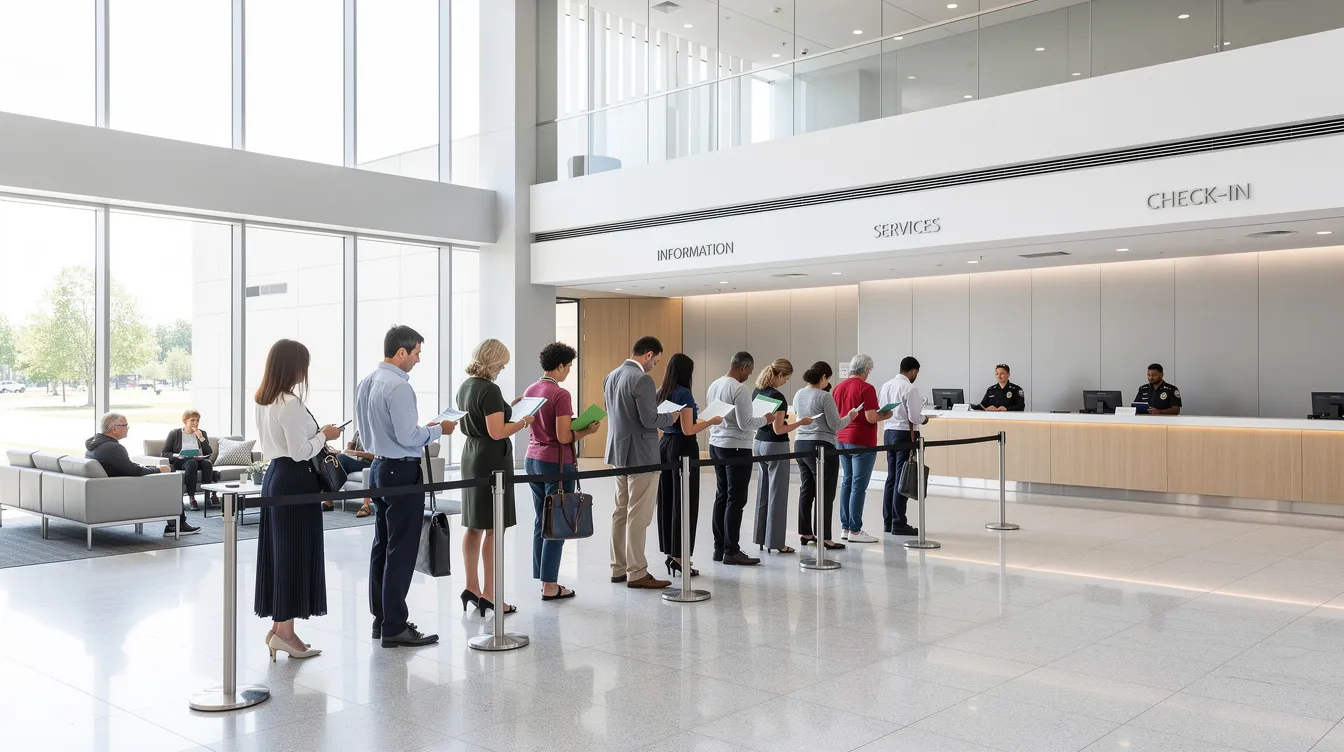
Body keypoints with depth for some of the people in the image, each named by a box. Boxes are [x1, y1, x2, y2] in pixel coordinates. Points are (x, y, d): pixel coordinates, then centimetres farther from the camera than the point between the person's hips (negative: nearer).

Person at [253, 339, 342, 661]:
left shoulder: (263, 401, 10)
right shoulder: (290, 404, -20)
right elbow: (300, 452, -21)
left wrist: (317, 438, 17)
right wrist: (324, 435, -6)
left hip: (274, 476, 10)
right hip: (295, 480, -10)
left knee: (278, 551, 13)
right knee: (296, 553, -1)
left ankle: (278, 625, 21)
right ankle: (285, 631, 5)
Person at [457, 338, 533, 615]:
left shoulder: (465, 387, 10)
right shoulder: (490, 390, -18)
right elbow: (497, 432, -22)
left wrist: (505, 409, 17)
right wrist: (523, 421, -8)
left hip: (471, 456, 10)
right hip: (492, 460, -9)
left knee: (473, 526, 13)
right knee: (493, 529, -5)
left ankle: (471, 587, 20)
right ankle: (489, 596, -1)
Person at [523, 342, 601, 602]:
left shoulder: (530, 391, 8)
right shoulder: (560, 394, -16)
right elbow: (563, 437, -19)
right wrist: (587, 431, -4)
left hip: (533, 460, 8)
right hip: (556, 463, -8)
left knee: (541, 521, 13)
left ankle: (543, 578, 19)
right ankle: (550, 586, 3)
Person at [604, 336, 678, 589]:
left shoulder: (611, 377, 9)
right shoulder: (642, 380, -19)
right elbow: (650, 419, -22)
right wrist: (671, 417, -4)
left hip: (618, 452, 9)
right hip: (640, 455, -9)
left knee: (622, 512, 15)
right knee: (638, 516, -3)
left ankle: (619, 568, 22)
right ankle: (636, 573, 3)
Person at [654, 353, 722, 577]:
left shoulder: (660, 393, 9)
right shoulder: (684, 393, -15)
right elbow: (688, 430, -18)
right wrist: (711, 421, -5)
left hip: (664, 445, 8)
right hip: (683, 448, -8)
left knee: (666, 500, 12)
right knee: (684, 502, -2)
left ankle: (669, 552, 19)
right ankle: (679, 557, 1)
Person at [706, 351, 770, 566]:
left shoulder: (714, 385, 10)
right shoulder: (740, 389, -17)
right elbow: (745, 423, -19)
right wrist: (765, 419, -5)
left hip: (716, 444, 9)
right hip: (736, 448, -9)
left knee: (721, 497, 13)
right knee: (736, 500, -4)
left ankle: (719, 548, 17)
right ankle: (731, 551, -1)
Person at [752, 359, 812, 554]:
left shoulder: (757, 391, 5)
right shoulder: (777, 397, -20)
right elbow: (778, 429, -20)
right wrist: (800, 422, -12)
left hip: (760, 443, 8)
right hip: (776, 446, -8)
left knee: (763, 491, 13)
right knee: (777, 494, -1)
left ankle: (762, 539, 19)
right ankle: (775, 542, 4)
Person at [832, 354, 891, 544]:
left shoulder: (838, 387, 7)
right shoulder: (866, 388, -14)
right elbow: (871, 417, -20)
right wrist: (885, 415, -2)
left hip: (842, 439, 8)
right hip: (861, 441, -7)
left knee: (847, 483, 14)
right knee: (859, 486, -3)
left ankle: (845, 528, 16)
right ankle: (855, 530, -1)